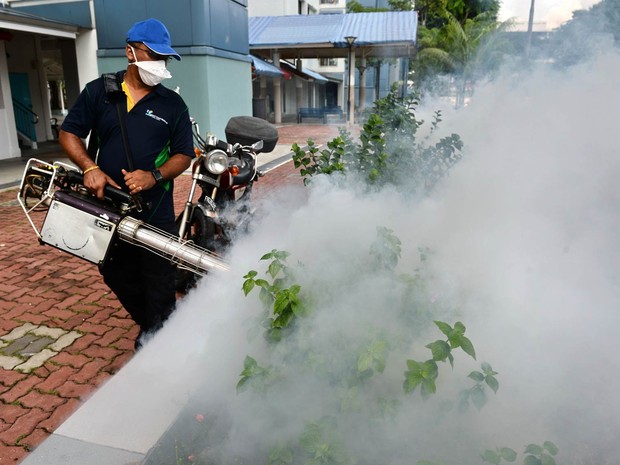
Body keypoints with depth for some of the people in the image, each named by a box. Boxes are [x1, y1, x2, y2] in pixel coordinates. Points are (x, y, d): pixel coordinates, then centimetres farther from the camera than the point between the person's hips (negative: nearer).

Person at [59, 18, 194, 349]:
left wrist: (155, 176, -17)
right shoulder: (99, 91, 4)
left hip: (155, 213, -2)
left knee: (159, 288, 3)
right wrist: (90, 168, -11)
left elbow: (184, 155, 1)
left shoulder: (173, 104, 1)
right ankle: (147, 325, 41)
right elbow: (68, 134, 7)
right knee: (116, 276, 18)